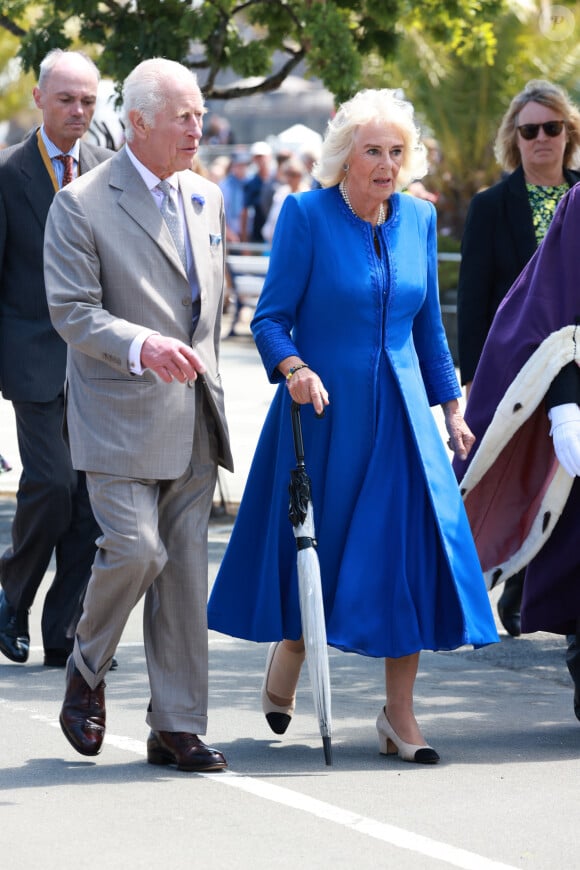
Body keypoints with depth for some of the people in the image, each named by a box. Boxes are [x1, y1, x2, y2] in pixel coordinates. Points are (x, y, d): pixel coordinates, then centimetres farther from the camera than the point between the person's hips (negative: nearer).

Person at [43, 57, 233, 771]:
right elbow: (71, 311, -13)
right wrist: (143, 347, -27)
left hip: (193, 418, 6)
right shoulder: (81, 204, -7)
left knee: (185, 569, 4)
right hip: (120, 415, -6)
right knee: (134, 549, -15)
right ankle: (86, 673, 13)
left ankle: (177, 727, 9)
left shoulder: (206, 200, 13)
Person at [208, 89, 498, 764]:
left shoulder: (418, 218, 8)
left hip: (399, 410, 4)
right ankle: (286, 656, 35)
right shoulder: (305, 215, -6)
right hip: (325, 405, -3)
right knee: (315, 540, 5)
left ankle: (399, 713, 1)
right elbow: (271, 316, -8)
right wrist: (294, 368, -26)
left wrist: (451, 406, 16)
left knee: (411, 552, -5)